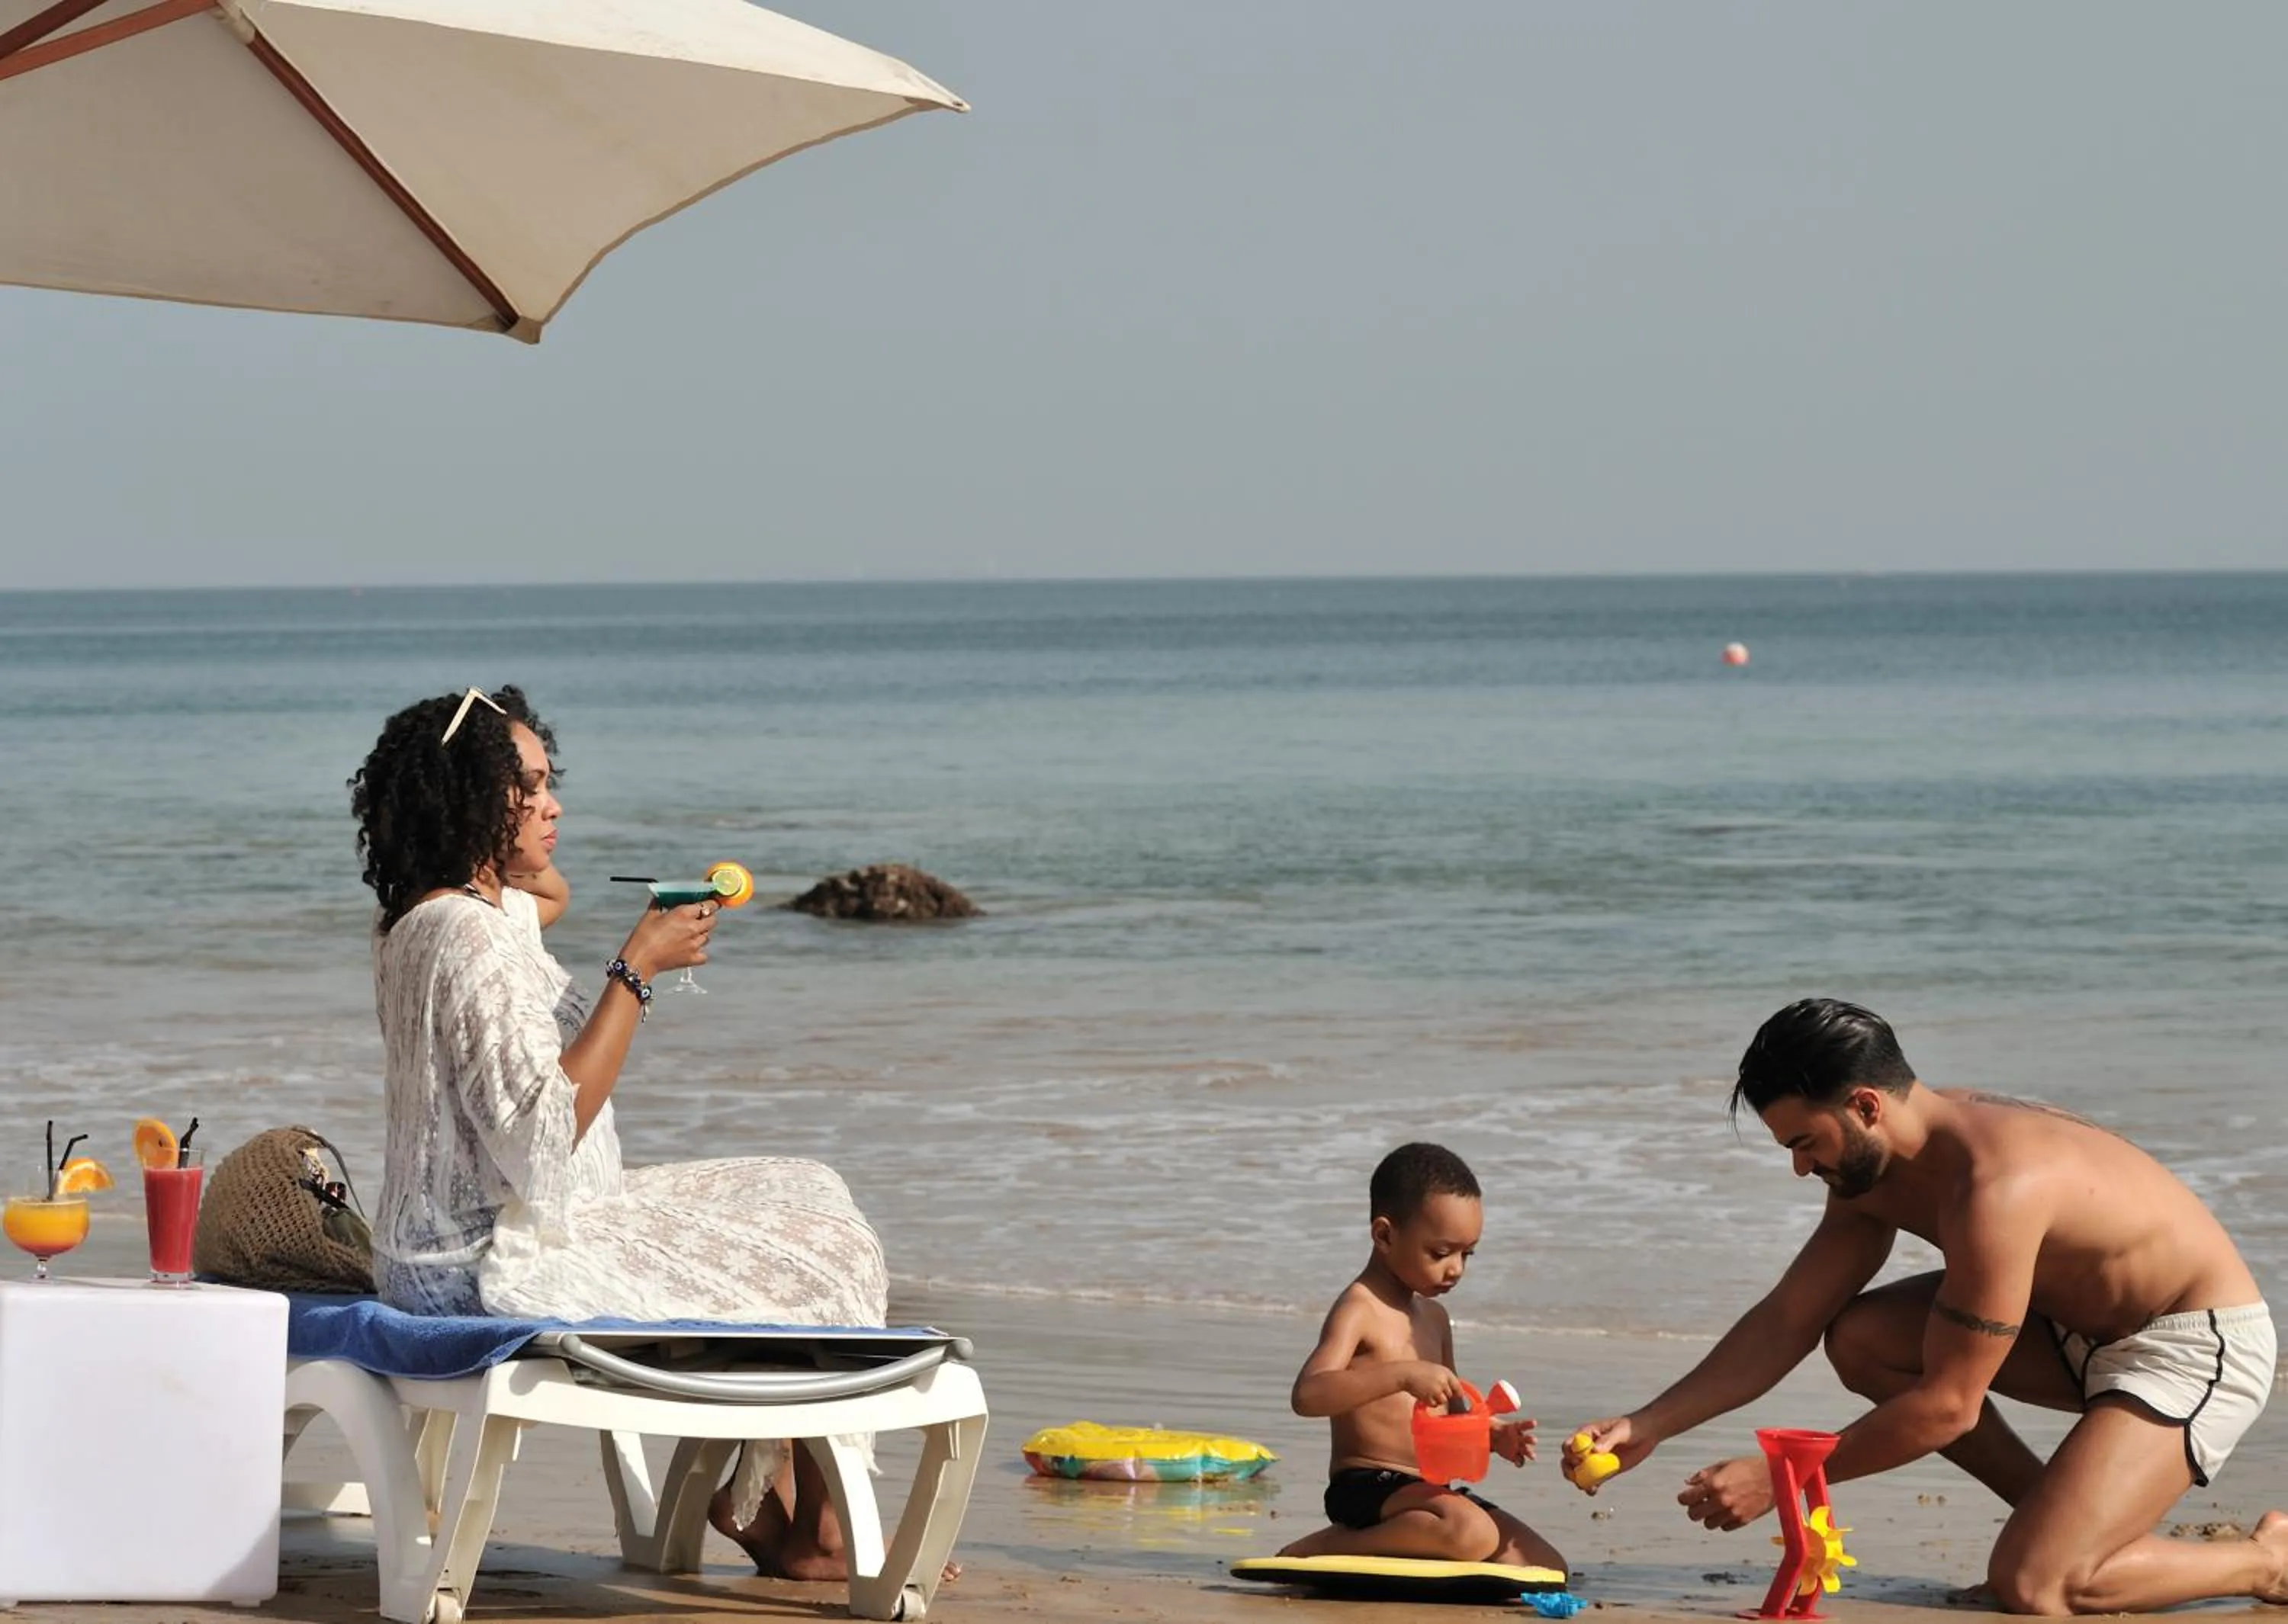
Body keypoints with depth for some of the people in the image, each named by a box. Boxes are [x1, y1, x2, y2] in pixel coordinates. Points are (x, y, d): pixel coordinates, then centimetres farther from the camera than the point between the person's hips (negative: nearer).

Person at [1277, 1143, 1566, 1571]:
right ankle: (1319, 1550, -17)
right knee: (1472, 1533, -36)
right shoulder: (1359, 1310, -11)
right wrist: (1403, 1374, -37)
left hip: (1429, 1490, 9)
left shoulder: (1434, 1317, 18)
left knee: (1547, 1569, 3)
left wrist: (1495, 1436, 6)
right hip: (1366, 1487, -9)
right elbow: (1308, 1395, -28)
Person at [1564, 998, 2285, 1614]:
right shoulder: (1872, 1165, -3)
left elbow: (1947, 1406, -26)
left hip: (2200, 1345, -9)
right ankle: (2061, 1517, 8)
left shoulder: (1995, 1189, -32)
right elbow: (1787, 1322, 5)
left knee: (2031, 1585, -22)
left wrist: (1780, 1479, -20)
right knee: (1860, 1340, 0)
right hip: (2085, 1332, 9)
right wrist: (1649, 1426, -4)